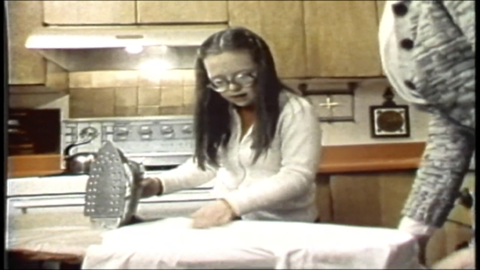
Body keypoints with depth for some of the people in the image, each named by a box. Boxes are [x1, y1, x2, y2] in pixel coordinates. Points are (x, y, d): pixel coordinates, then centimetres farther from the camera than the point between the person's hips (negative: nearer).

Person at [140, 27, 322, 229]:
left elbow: (297, 177, -19)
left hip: (285, 227, -3)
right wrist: (160, 184, 0)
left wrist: (233, 204, -29)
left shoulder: (295, 111, -11)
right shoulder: (220, 112, 7)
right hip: (230, 223, 4)